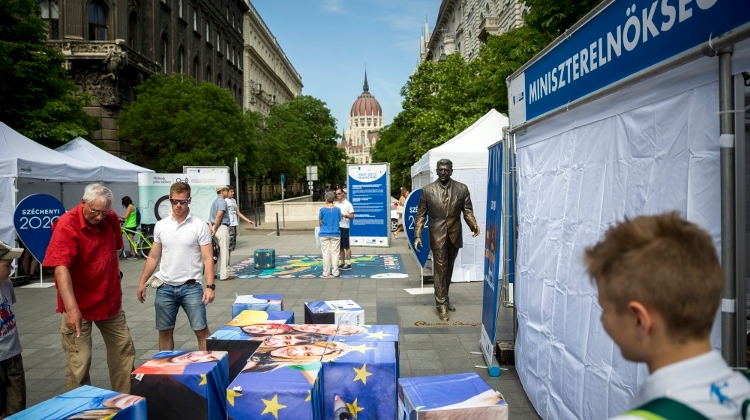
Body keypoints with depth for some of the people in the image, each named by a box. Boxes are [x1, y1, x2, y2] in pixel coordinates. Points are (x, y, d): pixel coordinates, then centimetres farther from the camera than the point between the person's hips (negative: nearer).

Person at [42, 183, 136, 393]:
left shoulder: (112, 219, -3)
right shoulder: (67, 225, -21)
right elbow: (61, 268, -32)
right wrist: (71, 307, -41)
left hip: (110, 300, 6)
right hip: (79, 304, -6)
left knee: (124, 351, 14)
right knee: (78, 362, -2)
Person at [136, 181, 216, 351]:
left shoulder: (200, 226, -7)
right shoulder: (160, 226, 5)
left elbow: (207, 258, -9)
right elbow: (153, 256, 12)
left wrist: (210, 286, -17)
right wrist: (142, 282, 9)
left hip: (191, 287, -4)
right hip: (165, 288, 4)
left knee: (201, 330, -2)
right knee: (164, 331, 12)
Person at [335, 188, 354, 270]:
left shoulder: (348, 204, -4)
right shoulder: (336, 204, 13)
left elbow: (352, 216, -8)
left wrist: (344, 215, -22)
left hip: (344, 227, -6)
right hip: (337, 227, 6)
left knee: (346, 246, -1)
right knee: (340, 246, 10)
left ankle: (349, 263, 4)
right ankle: (342, 263, 17)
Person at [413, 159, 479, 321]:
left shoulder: (462, 189, 1)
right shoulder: (427, 190, -2)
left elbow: (468, 211, 1)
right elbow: (421, 215, 0)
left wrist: (474, 225, -18)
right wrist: (417, 235, -7)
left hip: (454, 235, 3)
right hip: (438, 235, -2)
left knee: (448, 270, 15)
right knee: (440, 270, -3)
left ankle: (444, 299, 30)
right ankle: (442, 304, 5)